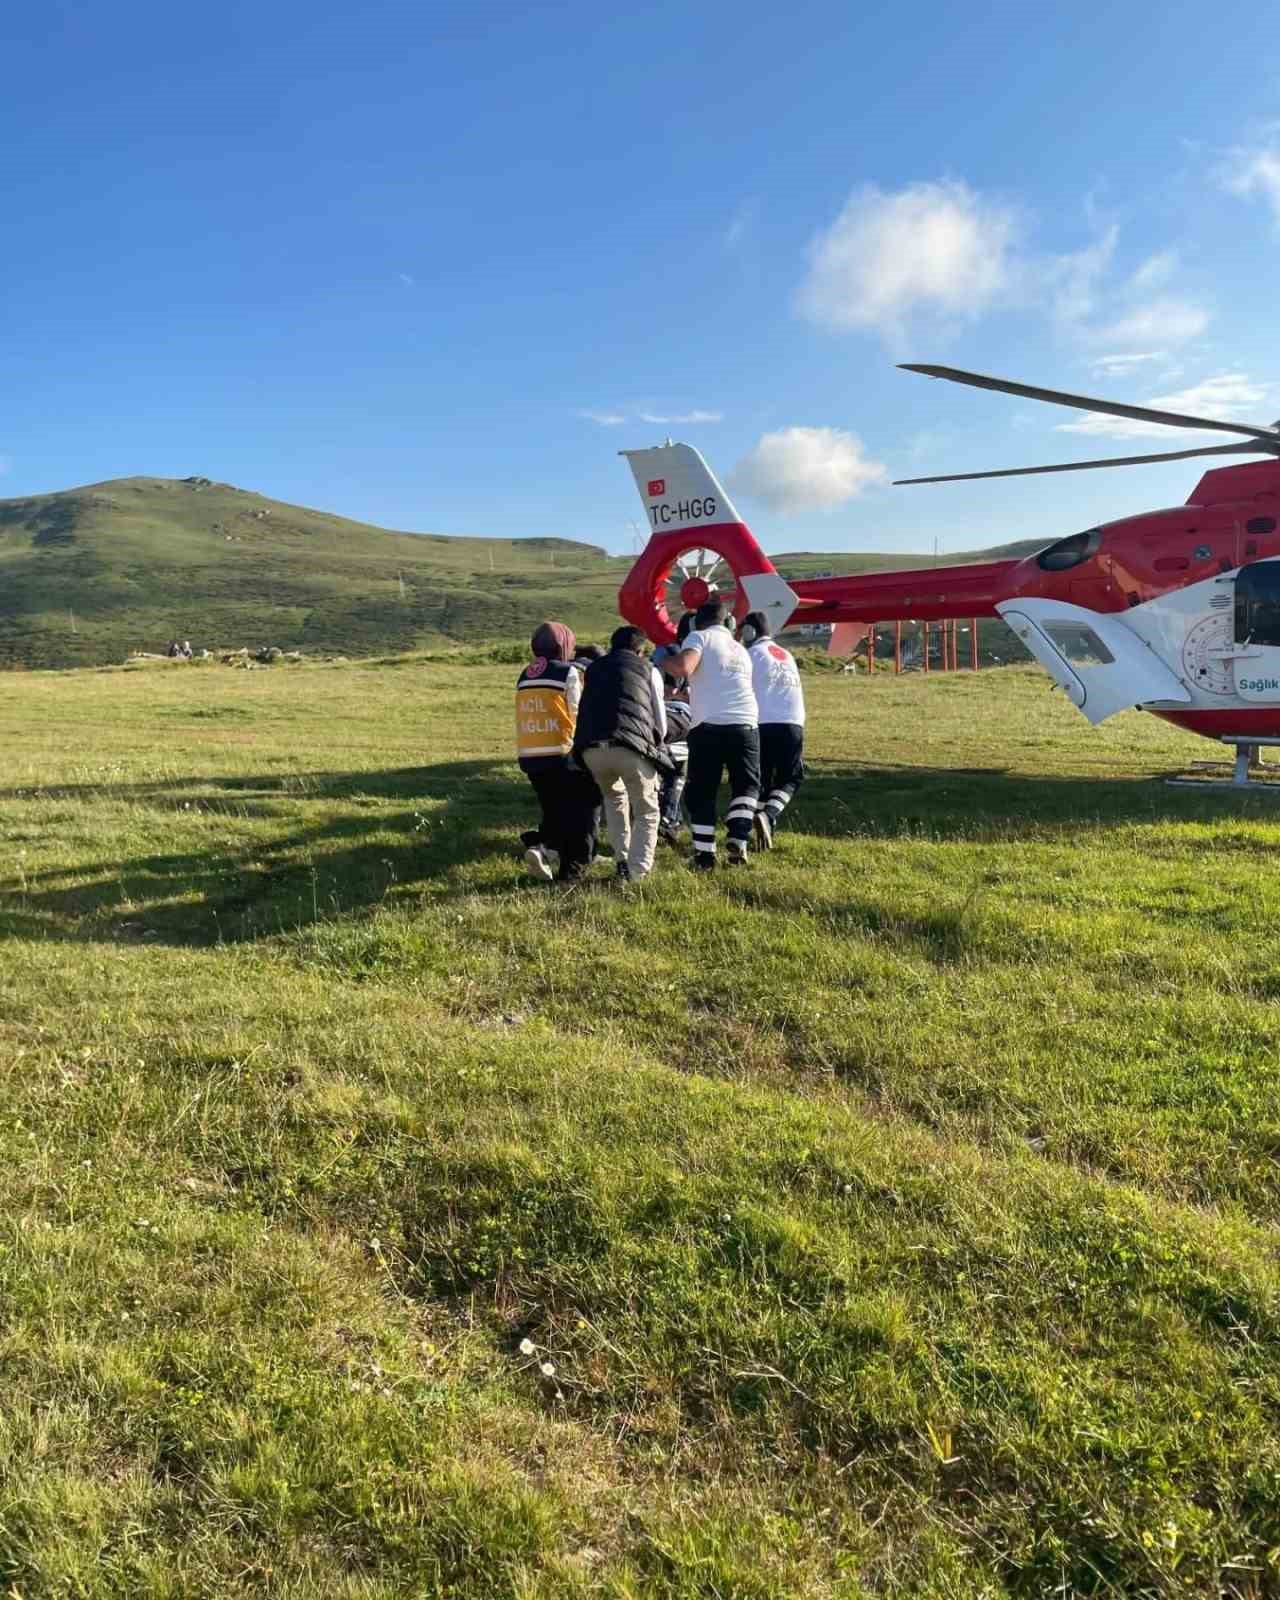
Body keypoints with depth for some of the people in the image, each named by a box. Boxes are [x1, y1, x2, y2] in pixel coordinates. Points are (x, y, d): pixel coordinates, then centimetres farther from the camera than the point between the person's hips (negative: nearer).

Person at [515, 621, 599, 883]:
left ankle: (542, 847, -2)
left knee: (553, 809, 21)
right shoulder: (569, 673, -5)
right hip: (561, 754, -6)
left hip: (528, 756, 6)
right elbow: (579, 714, -2)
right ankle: (573, 868, 5)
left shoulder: (524, 677, 13)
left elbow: (534, 715, 13)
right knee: (581, 811, 9)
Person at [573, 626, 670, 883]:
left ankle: (622, 860, 23)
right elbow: (660, 721, 22)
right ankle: (637, 869, -3)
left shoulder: (593, 669, 29)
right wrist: (656, 742, 43)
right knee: (646, 810, 13)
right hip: (631, 748, -3)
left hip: (591, 748, 3)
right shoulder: (648, 669, 21)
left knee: (614, 798, 30)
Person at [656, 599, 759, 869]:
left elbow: (684, 667, -12)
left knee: (701, 791, 9)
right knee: (746, 785, 20)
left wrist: (662, 660, 8)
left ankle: (704, 855, 8)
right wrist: (690, 695, 41)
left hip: (708, 726, -4)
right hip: (745, 724, 4)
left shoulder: (700, 637, 7)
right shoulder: (740, 649, 26)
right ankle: (737, 840, 0)